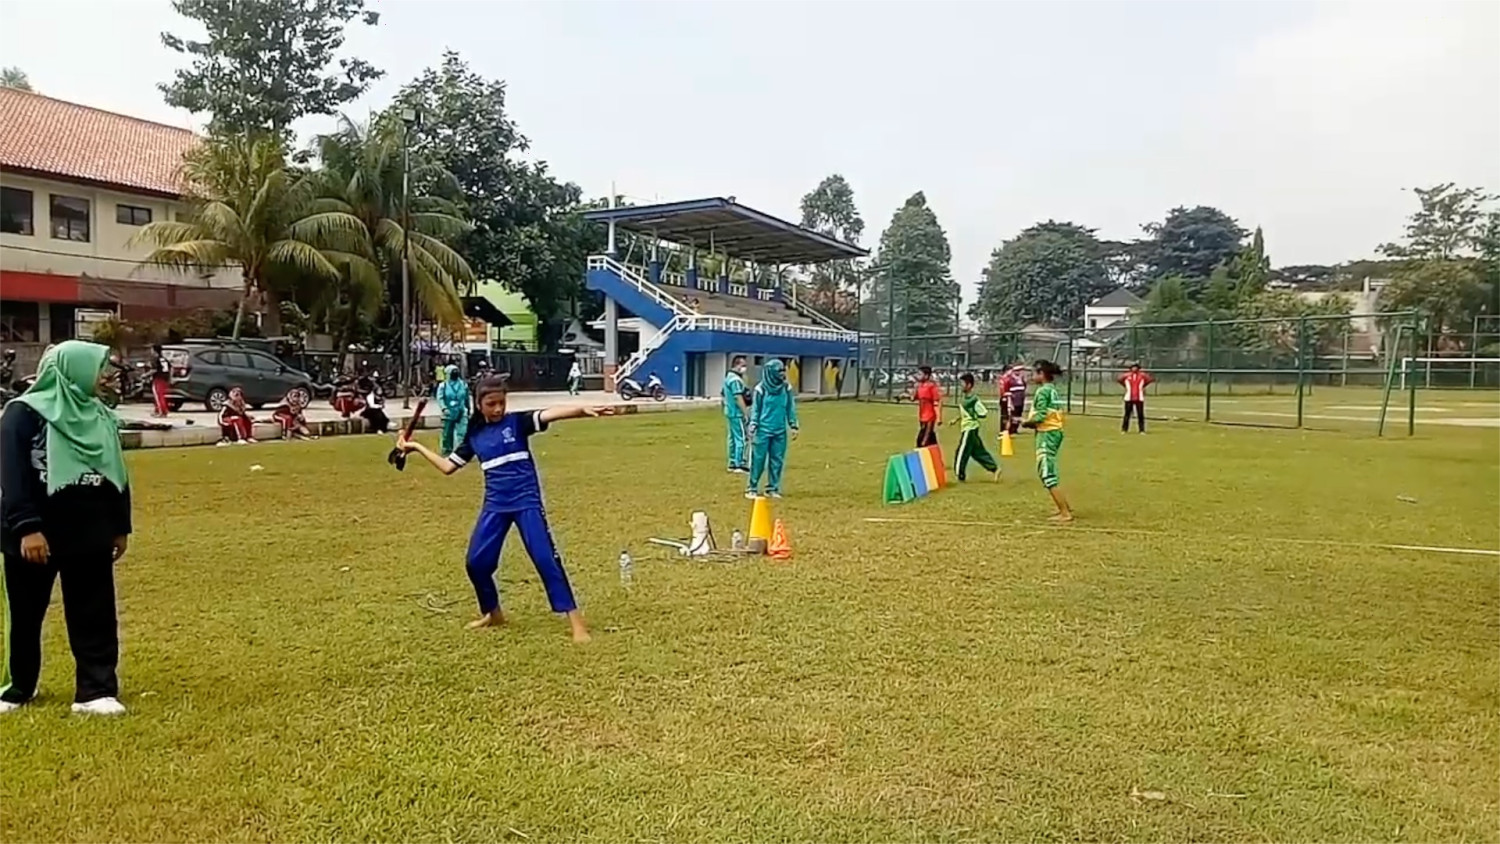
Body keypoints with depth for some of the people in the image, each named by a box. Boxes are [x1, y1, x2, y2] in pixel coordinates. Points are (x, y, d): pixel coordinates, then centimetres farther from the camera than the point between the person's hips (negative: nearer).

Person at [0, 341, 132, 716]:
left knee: (95, 615, 2)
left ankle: (96, 691, 6)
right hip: (35, 535, -4)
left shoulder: (101, 416, 10)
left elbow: (116, 473, 15)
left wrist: (120, 526, 15)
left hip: (90, 535, 5)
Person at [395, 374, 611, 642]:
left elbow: (551, 414, -21)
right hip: (495, 506, 5)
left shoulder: (517, 422, -3)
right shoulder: (474, 436, 9)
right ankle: (493, 613, 31)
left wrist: (584, 410, -37)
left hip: (527, 502, -5)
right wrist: (416, 447, 16)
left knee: (546, 559, -11)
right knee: (476, 562, 5)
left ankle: (576, 621, -8)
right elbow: (447, 466, 16)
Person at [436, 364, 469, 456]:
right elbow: (440, 398, -10)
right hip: (448, 414, -1)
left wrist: (468, 411, 20)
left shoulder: (463, 385, 8)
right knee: (447, 434, 8)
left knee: (462, 433, -9)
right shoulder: (443, 385, -2)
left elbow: (467, 399, 16)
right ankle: (447, 451, 22)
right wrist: (444, 408, -26)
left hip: (461, 414, 1)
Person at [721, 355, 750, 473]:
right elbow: (739, 398, -23)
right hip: (737, 413, -10)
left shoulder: (728, 377, 14)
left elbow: (722, 394, 22)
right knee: (741, 438, -7)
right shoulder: (736, 379, -18)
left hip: (729, 412, 10)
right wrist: (746, 413, -22)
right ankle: (739, 465, -6)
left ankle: (733, 463, 18)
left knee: (733, 437, 14)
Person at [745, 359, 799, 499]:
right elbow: (755, 410, -1)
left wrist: (793, 426, 9)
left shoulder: (786, 388, 3)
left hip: (780, 431, 4)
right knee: (758, 460, -2)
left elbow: (790, 408, 11)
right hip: (763, 430, -4)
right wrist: (752, 428, -3)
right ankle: (752, 488, 9)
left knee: (777, 460, 7)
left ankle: (773, 488, 19)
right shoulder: (760, 389, -7)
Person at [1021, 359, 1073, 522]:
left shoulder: (1043, 391, -14)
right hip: (1055, 431, 10)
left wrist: (1026, 423, -4)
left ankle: (1065, 513, -8)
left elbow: (1040, 417, -20)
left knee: (1048, 475, -7)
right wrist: (1032, 424, 9)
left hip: (1047, 434, -10)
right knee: (1045, 472, 20)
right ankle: (1064, 508, 23)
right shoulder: (1054, 390, 14)